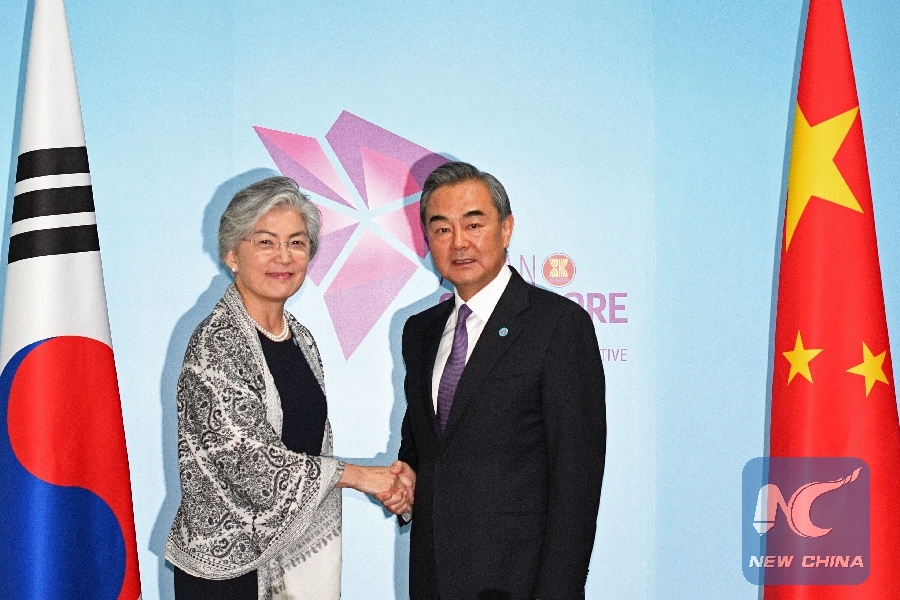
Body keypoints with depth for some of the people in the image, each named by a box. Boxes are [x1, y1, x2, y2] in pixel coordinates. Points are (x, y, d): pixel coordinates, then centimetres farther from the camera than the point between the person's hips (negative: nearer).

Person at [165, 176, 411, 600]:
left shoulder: (300, 338, 9)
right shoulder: (215, 345, -15)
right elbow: (250, 458, -20)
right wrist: (358, 475, -13)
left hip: (297, 554, 7)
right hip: (227, 564, -7)